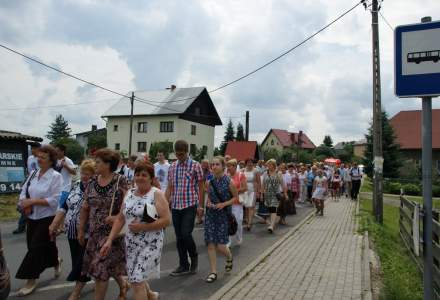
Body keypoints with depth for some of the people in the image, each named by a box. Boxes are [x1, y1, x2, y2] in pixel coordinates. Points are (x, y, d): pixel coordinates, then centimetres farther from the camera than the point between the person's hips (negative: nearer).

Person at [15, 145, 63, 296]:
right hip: (32, 218, 6)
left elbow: (55, 200, -20)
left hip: (47, 219, -6)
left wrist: (33, 201, -19)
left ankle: (31, 281, 15)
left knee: (36, 248, -1)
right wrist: (25, 204, -11)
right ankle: (56, 264, 43)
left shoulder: (56, 176, -15)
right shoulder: (33, 174, 4)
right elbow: (24, 191, 9)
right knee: (46, 246, 16)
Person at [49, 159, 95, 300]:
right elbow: (64, 206, 10)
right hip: (73, 231, 6)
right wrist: (54, 224, 6)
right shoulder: (75, 186, 5)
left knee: (83, 261, 3)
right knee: (77, 260, 16)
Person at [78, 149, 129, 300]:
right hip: (95, 231, 5)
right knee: (109, 264, 17)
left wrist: (117, 217, -26)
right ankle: (123, 284, 44)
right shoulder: (92, 182, 2)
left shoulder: (120, 181, -13)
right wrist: (81, 230, 10)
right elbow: (85, 208, 8)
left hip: (113, 230, -5)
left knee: (101, 266, -1)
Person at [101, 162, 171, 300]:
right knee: (136, 278, 18)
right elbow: (120, 218, 8)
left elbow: (167, 220, -17)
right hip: (131, 243, 6)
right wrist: (109, 240, 1)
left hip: (150, 244, -6)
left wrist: (143, 227, -21)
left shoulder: (157, 194, -11)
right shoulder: (129, 193, 6)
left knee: (137, 280, -9)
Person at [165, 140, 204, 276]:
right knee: (179, 238, 8)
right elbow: (170, 187, 11)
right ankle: (184, 266, 22)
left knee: (186, 234, -10)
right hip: (175, 206, 5)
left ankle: (194, 257, 19)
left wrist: (200, 206, -6)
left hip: (190, 205, -4)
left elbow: (200, 187, -2)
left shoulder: (195, 166, -4)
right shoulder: (172, 167, 8)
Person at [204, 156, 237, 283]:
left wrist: (224, 204, -14)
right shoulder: (209, 182, 2)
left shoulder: (228, 181, -10)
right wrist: (208, 203, -5)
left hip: (223, 214, -4)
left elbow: (236, 197, -1)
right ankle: (213, 272, 15)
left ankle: (229, 257, 32)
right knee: (210, 243, 1)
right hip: (210, 214, 4)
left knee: (220, 246, -4)